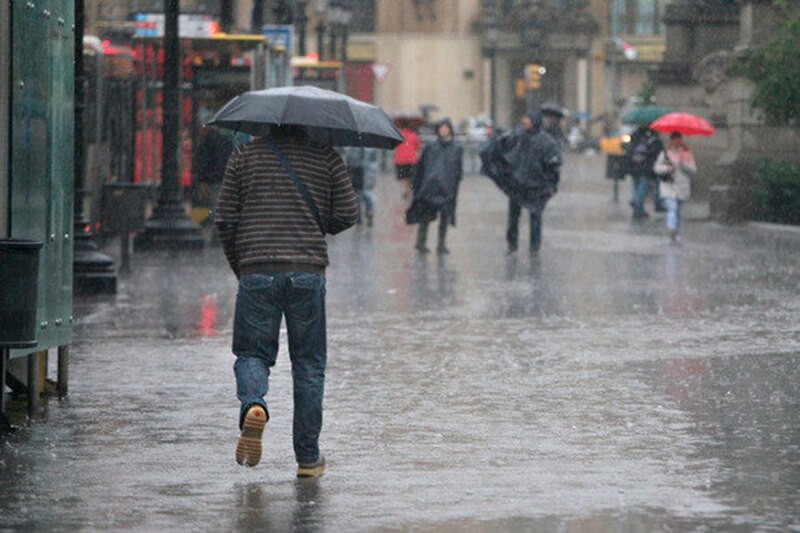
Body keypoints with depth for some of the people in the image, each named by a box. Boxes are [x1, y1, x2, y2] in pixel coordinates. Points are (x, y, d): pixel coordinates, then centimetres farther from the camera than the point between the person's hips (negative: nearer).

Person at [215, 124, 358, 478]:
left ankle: (253, 404, -24)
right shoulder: (326, 157, 6)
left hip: (256, 272, 0)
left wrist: (238, 266, 18)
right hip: (308, 272, 0)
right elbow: (348, 213, 2)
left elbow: (225, 220, 5)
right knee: (308, 363, 9)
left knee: (252, 354, 10)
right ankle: (308, 458, 10)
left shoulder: (245, 155, 7)